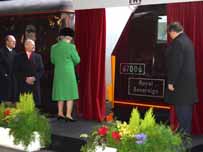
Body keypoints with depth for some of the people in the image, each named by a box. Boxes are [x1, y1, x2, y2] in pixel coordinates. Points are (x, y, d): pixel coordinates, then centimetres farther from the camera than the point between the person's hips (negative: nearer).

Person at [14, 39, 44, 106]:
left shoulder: (38, 56, 13)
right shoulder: (19, 57, 7)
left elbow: (41, 70, 7)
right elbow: (16, 71, 1)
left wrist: (34, 78, -9)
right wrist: (25, 79, -10)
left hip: (35, 85, 2)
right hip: (23, 85, -2)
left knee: (36, 105, -7)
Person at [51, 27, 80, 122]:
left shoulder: (54, 47, 3)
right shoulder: (70, 47, -11)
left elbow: (53, 61, 12)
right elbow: (77, 60, -4)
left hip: (58, 73, 5)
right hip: (68, 73, -5)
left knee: (60, 93, 14)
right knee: (70, 94, 0)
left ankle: (60, 114, 17)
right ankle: (68, 115, -3)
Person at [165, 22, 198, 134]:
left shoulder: (177, 43, -17)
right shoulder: (187, 40, 13)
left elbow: (176, 64, -21)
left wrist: (171, 82, -17)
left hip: (181, 82, -10)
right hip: (189, 80, 10)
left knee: (181, 107, -5)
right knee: (186, 107, 15)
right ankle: (187, 131, 23)